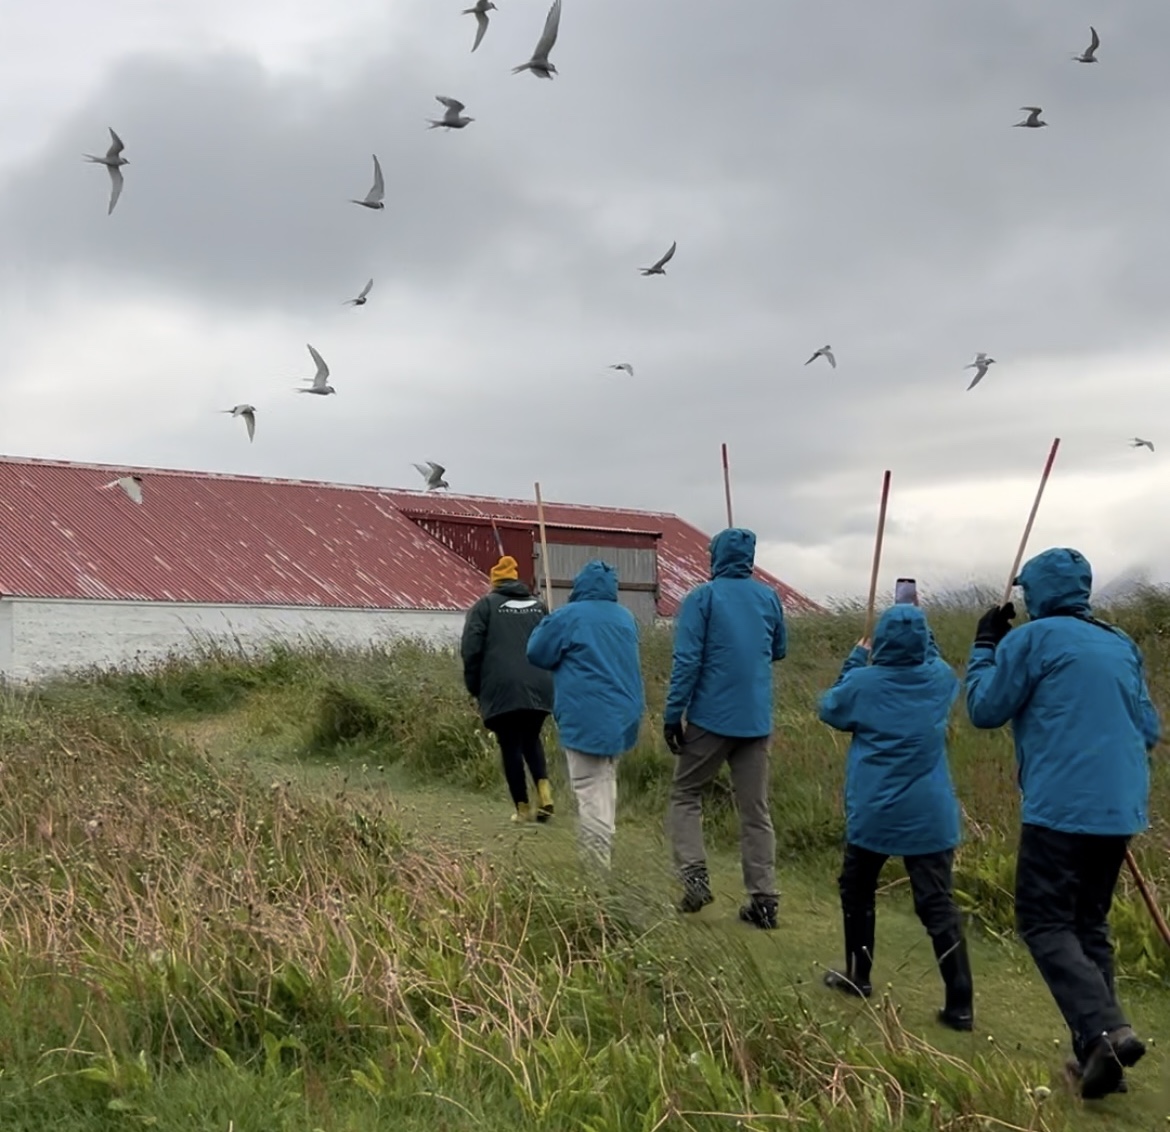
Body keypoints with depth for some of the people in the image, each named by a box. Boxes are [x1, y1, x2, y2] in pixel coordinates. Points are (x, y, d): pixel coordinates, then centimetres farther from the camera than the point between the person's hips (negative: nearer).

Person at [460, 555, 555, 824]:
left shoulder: (484, 606, 6)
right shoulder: (539, 606, 16)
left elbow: (471, 649, -2)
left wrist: (474, 686, 7)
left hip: (502, 689, -3)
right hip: (539, 688, 4)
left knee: (510, 746, 4)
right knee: (531, 739, 20)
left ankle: (522, 808, 4)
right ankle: (544, 789, -2)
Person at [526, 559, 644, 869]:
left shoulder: (568, 617, -9)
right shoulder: (626, 618, 12)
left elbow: (537, 653, 1)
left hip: (586, 718, -7)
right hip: (622, 715, 7)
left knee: (590, 790, -6)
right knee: (606, 783, 18)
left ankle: (597, 865, -9)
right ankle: (603, 853, 22)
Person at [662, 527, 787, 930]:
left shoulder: (702, 598, -7)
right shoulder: (769, 598, 6)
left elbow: (687, 660, -12)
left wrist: (673, 715, -8)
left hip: (710, 718, -4)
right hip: (757, 722, 4)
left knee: (685, 795, 12)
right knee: (756, 809, 9)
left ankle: (694, 874, -4)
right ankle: (763, 899, 7)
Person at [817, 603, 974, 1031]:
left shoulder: (863, 683, -9)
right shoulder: (941, 678, -1)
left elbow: (830, 710, 11)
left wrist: (855, 660, 15)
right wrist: (919, 628, 26)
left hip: (874, 814, -1)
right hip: (930, 815, 2)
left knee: (857, 890, 20)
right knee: (938, 906, -1)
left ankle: (858, 976, 31)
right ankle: (960, 1004, -5)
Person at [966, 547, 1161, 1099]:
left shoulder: (1033, 639, -6)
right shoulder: (1123, 646, 14)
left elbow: (985, 709, -1)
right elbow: (1149, 731, 17)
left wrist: (985, 645, 10)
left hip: (1061, 808, -7)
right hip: (1120, 809, 7)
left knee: (1045, 923, -2)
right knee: (1089, 924, 15)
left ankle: (1105, 1030, -21)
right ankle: (1096, 1053, 12)